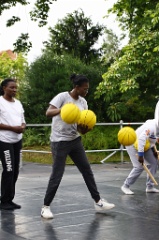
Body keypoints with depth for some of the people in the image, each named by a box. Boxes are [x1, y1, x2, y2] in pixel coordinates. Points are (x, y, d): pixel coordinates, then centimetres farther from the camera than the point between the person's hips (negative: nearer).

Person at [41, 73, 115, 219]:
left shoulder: (83, 102, 6)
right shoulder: (62, 97, -13)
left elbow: (83, 124, 3)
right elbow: (48, 113, -24)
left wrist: (85, 128, -20)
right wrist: (61, 109, -43)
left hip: (75, 140, 7)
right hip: (60, 141, -7)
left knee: (87, 170, 8)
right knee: (57, 175, -5)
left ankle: (98, 202, 17)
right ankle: (46, 207, 8)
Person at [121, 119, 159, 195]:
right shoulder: (152, 126, -31)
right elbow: (141, 139, -39)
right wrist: (140, 155, -38)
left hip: (144, 145, 10)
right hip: (133, 145, -10)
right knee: (139, 167, -15)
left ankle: (149, 187, 14)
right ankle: (125, 186, 0)